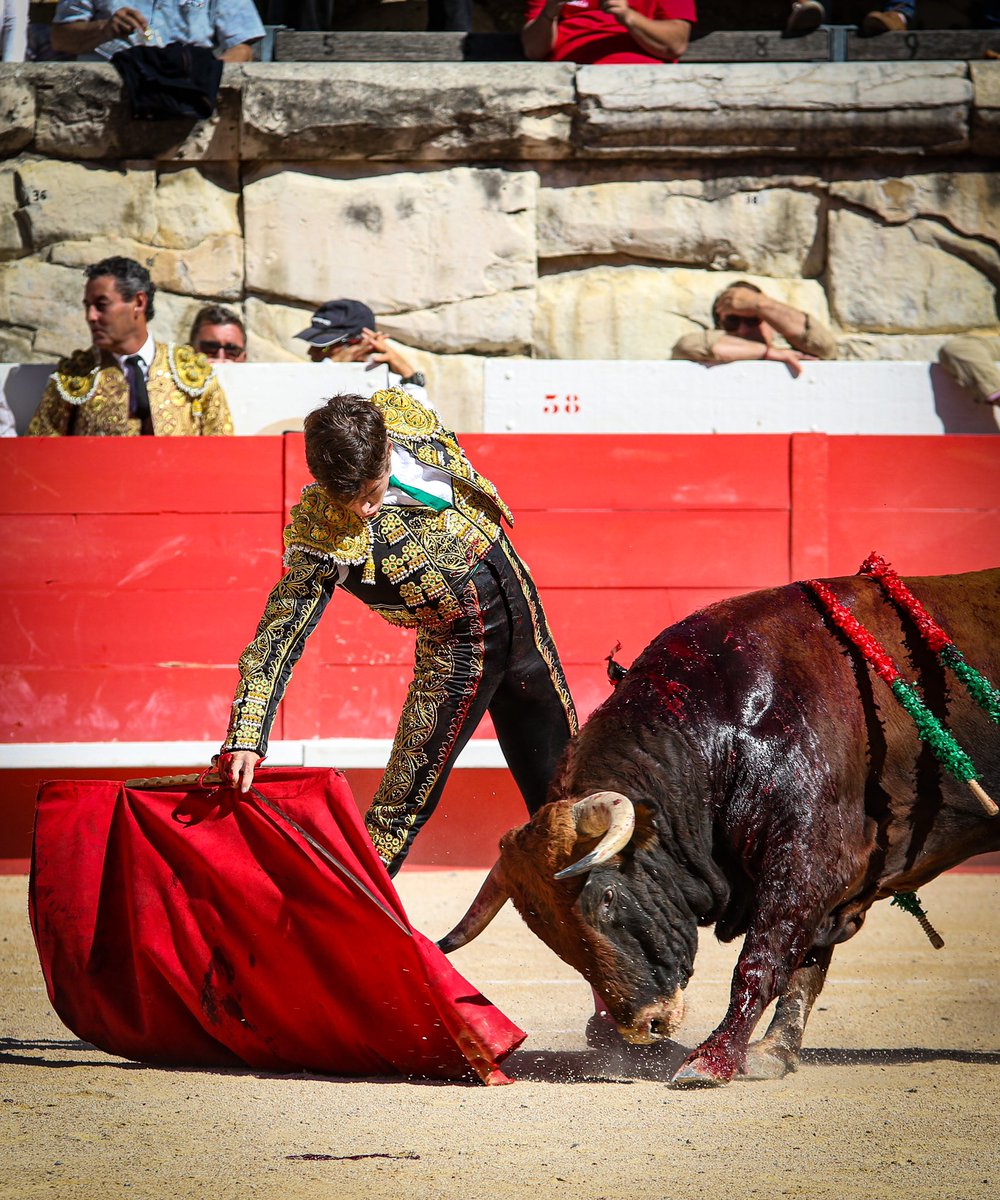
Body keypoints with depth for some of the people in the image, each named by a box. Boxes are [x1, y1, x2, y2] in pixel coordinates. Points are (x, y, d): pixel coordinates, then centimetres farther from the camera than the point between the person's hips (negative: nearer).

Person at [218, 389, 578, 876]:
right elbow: (280, 634, -27)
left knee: (557, 782, 16)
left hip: (517, 599, 5)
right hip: (455, 642, -4)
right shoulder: (319, 530, -26)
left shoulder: (406, 416, -17)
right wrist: (245, 738, -36)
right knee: (405, 799, -14)